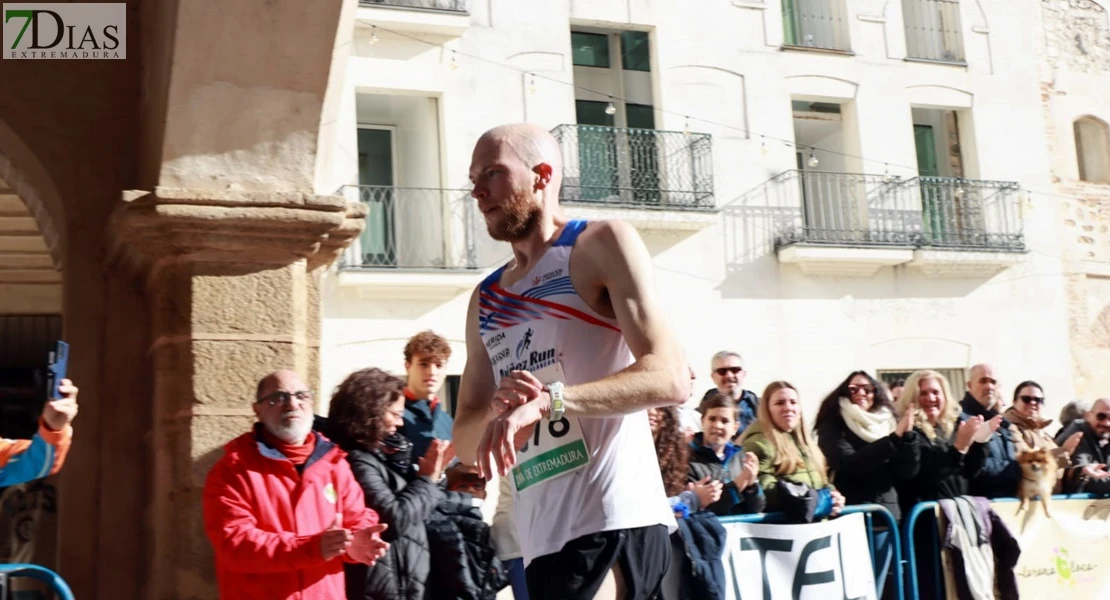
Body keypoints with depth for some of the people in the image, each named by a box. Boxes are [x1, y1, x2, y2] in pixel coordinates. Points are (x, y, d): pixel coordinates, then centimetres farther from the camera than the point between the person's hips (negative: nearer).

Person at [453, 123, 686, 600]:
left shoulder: (602, 244, -1)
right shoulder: (486, 299, 18)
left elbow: (671, 379, -13)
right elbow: (465, 444, 15)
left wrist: (549, 400, -24)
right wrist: (496, 409, -8)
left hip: (613, 525, -7)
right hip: (541, 540, 7)